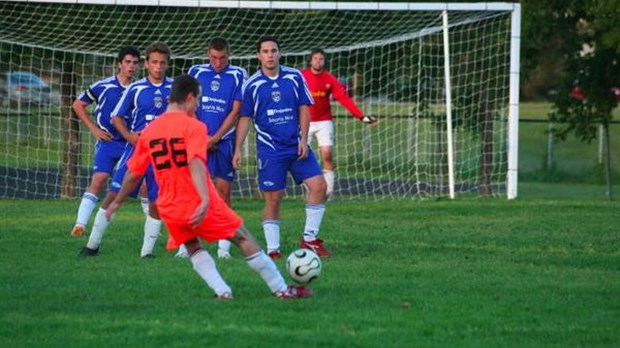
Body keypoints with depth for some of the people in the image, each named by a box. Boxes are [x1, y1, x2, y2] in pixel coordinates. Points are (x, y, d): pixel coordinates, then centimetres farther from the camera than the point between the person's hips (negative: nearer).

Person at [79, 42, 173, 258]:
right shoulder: (135, 89, 0)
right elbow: (117, 116, 8)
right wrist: (129, 135, -8)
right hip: (136, 149, 0)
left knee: (156, 203, 0)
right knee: (113, 195, -4)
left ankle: (147, 250, 12)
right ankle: (93, 244, 6)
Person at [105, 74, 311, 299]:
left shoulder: (148, 132, 6)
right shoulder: (193, 126, -9)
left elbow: (133, 174, 10)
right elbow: (196, 163, -24)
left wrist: (117, 202, 23)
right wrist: (205, 199, -33)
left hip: (170, 210, 5)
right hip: (199, 205, -4)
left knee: (193, 248, 24)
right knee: (243, 239, 7)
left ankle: (222, 290, 4)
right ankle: (281, 288, 10)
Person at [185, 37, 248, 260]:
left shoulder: (238, 75, 2)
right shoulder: (196, 72, 7)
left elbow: (236, 111, -2)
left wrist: (215, 138, -9)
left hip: (224, 141, -1)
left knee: (224, 191, -1)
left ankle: (224, 245, 3)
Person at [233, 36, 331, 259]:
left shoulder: (295, 78, 2)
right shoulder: (252, 85, -2)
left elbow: (303, 108, 6)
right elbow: (244, 119, 2)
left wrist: (303, 139, -4)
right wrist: (237, 149, -3)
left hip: (296, 146, 2)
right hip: (269, 149, -2)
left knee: (318, 185, -10)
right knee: (273, 199, -2)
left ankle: (310, 239, 2)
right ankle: (273, 249, 6)